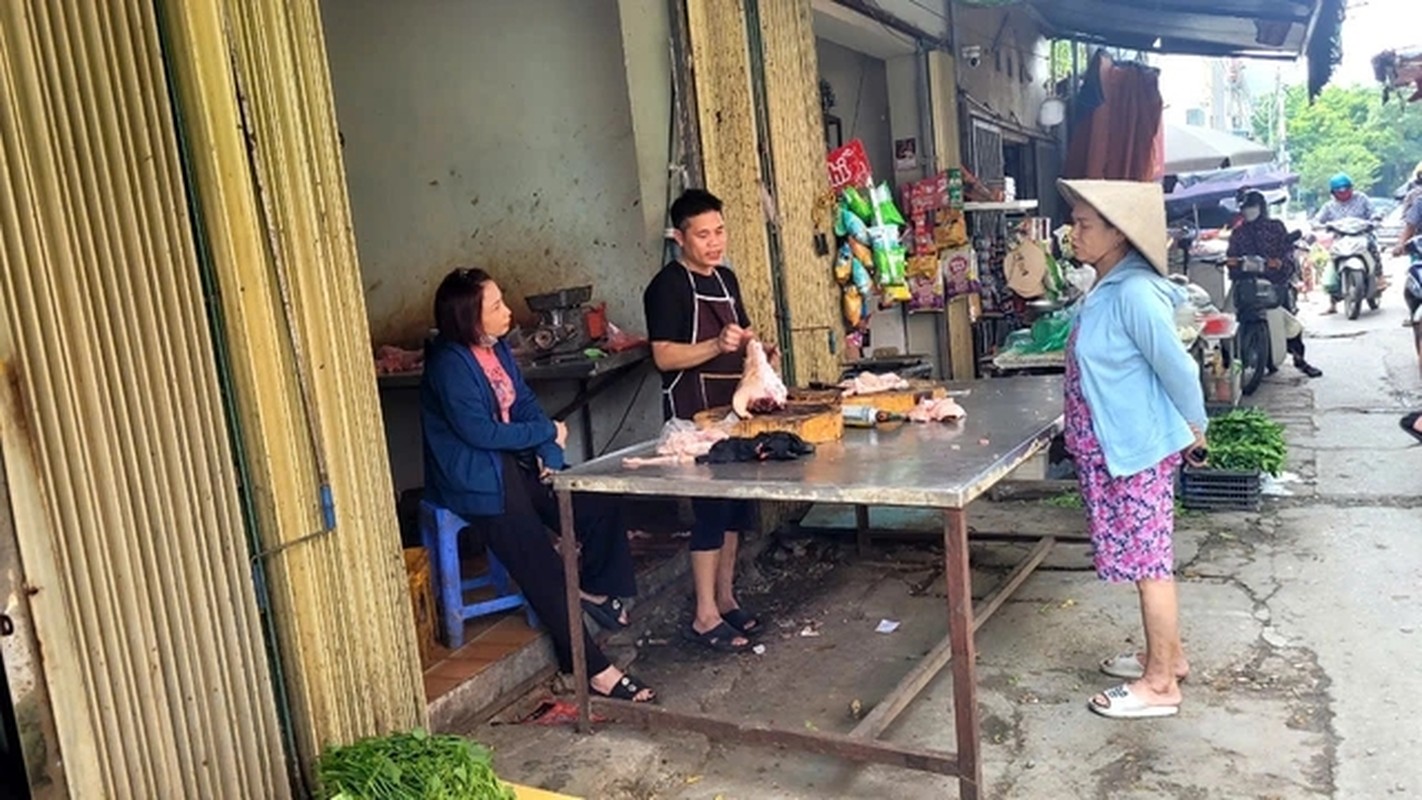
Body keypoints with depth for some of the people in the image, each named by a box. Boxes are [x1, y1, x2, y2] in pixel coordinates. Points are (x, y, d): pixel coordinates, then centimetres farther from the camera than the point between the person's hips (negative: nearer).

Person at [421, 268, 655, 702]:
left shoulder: (497, 349, 8)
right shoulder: (449, 364, -19)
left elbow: (526, 403, 9)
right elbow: (479, 431, -22)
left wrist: (551, 454, -8)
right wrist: (549, 433, -11)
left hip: (516, 463, 8)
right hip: (477, 482, -8)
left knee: (601, 507, -3)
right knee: (543, 573, -13)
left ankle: (596, 588, 20)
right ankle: (593, 669, -7)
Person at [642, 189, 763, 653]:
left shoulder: (725, 278, 13)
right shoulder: (668, 286, -11)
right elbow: (663, 355, -18)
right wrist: (717, 345, -30)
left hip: (731, 407, 8)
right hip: (694, 415, -8)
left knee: (736, 505, 12)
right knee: (711, 508, -7)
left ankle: (726, 598, 26)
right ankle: (705, 618, 3)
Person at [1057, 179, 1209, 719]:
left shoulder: (1133, 293, -21)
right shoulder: (1107, 289, 8)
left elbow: (1177, 367, -17)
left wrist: (1193, 431, -4)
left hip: (1137, 450, -9)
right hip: (1112, 449, 10)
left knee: (1148, 562, 1)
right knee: (1147, 558, 19)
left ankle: (1160, 684, 14)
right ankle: (1167, 654, 35)